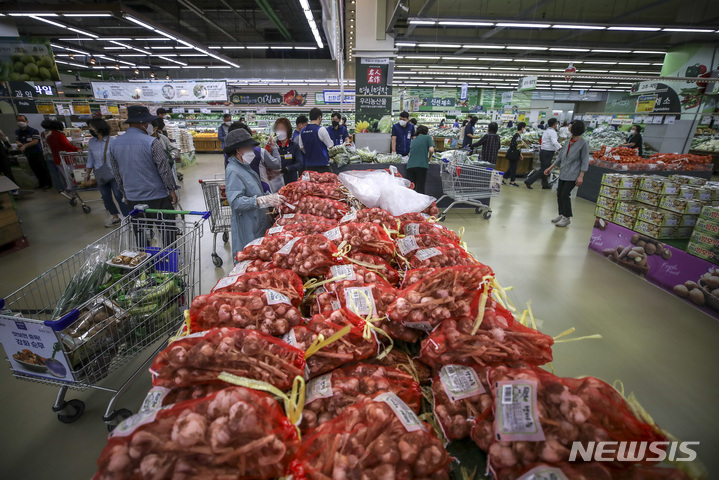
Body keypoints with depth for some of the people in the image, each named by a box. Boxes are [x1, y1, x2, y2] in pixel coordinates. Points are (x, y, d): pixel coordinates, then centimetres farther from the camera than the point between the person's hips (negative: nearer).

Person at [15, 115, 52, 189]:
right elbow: (17, 140, 13)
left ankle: (48, 183, 4)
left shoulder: (33, 131, -11)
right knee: (35, 170, 12)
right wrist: (19, 143, -11)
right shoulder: (17, 132, 8)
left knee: (42, 169, -3)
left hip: (37, 153, -7)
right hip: (28, 154, 7)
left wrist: (25, 145, -30)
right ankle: (42, 183, 21)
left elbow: (35, 141, -20)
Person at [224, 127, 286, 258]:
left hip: (259, 225, 9)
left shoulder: (245, 167, 14)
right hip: (247, 231, -9)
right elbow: (235, 202, -28)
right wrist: (265, 200, -36)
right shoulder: (233, 171, -16)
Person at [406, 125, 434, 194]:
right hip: (421, 165, -4)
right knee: (420, 188, -3)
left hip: (410, 166, 4)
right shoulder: (427, 137, 9)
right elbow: (431, 150, -4)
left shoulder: (413, 140, 23)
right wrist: (429, 158, 15)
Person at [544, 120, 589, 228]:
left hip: (573, 175, -6)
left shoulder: (583, 143, -8)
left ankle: (567, 218, 2)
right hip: (563, 173, 7)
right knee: (559, 194, 8)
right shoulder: (567, 142, 10)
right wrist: (550, 168, 16)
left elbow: (584, 161, -10)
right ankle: (561, 215, 21)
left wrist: (581, 176, -15)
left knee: (565, 195, -10)